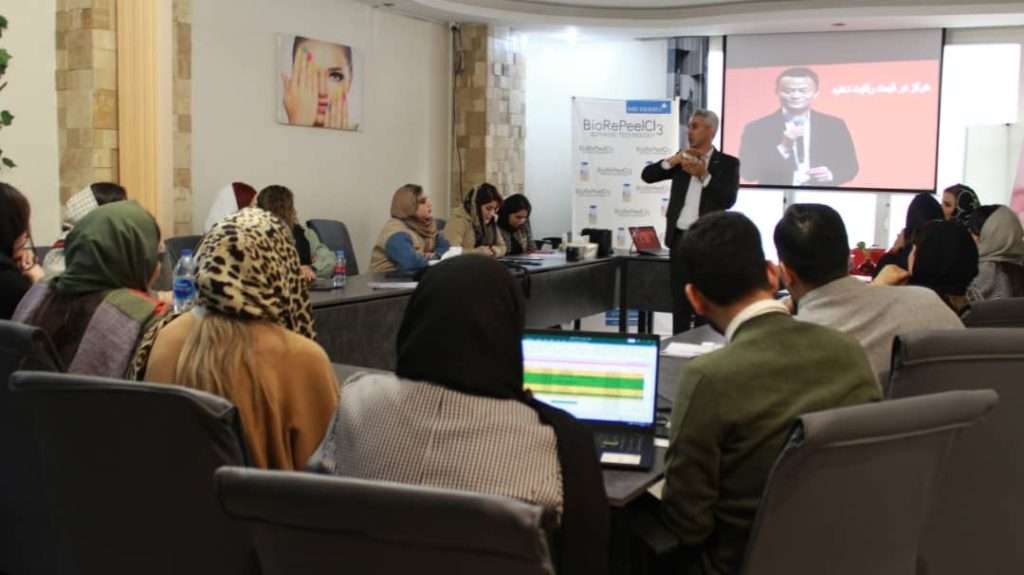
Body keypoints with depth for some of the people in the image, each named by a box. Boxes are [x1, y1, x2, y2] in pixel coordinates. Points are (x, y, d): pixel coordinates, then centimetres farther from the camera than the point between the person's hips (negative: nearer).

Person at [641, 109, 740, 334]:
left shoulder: (728, 163, 0)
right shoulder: (683, 159, 12)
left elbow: (728, 200, -12)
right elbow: (647, 175, 3)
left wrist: (704, 175, -20)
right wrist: (673, 161, -11)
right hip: (679, 238, 4)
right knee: (679, 302, 9)